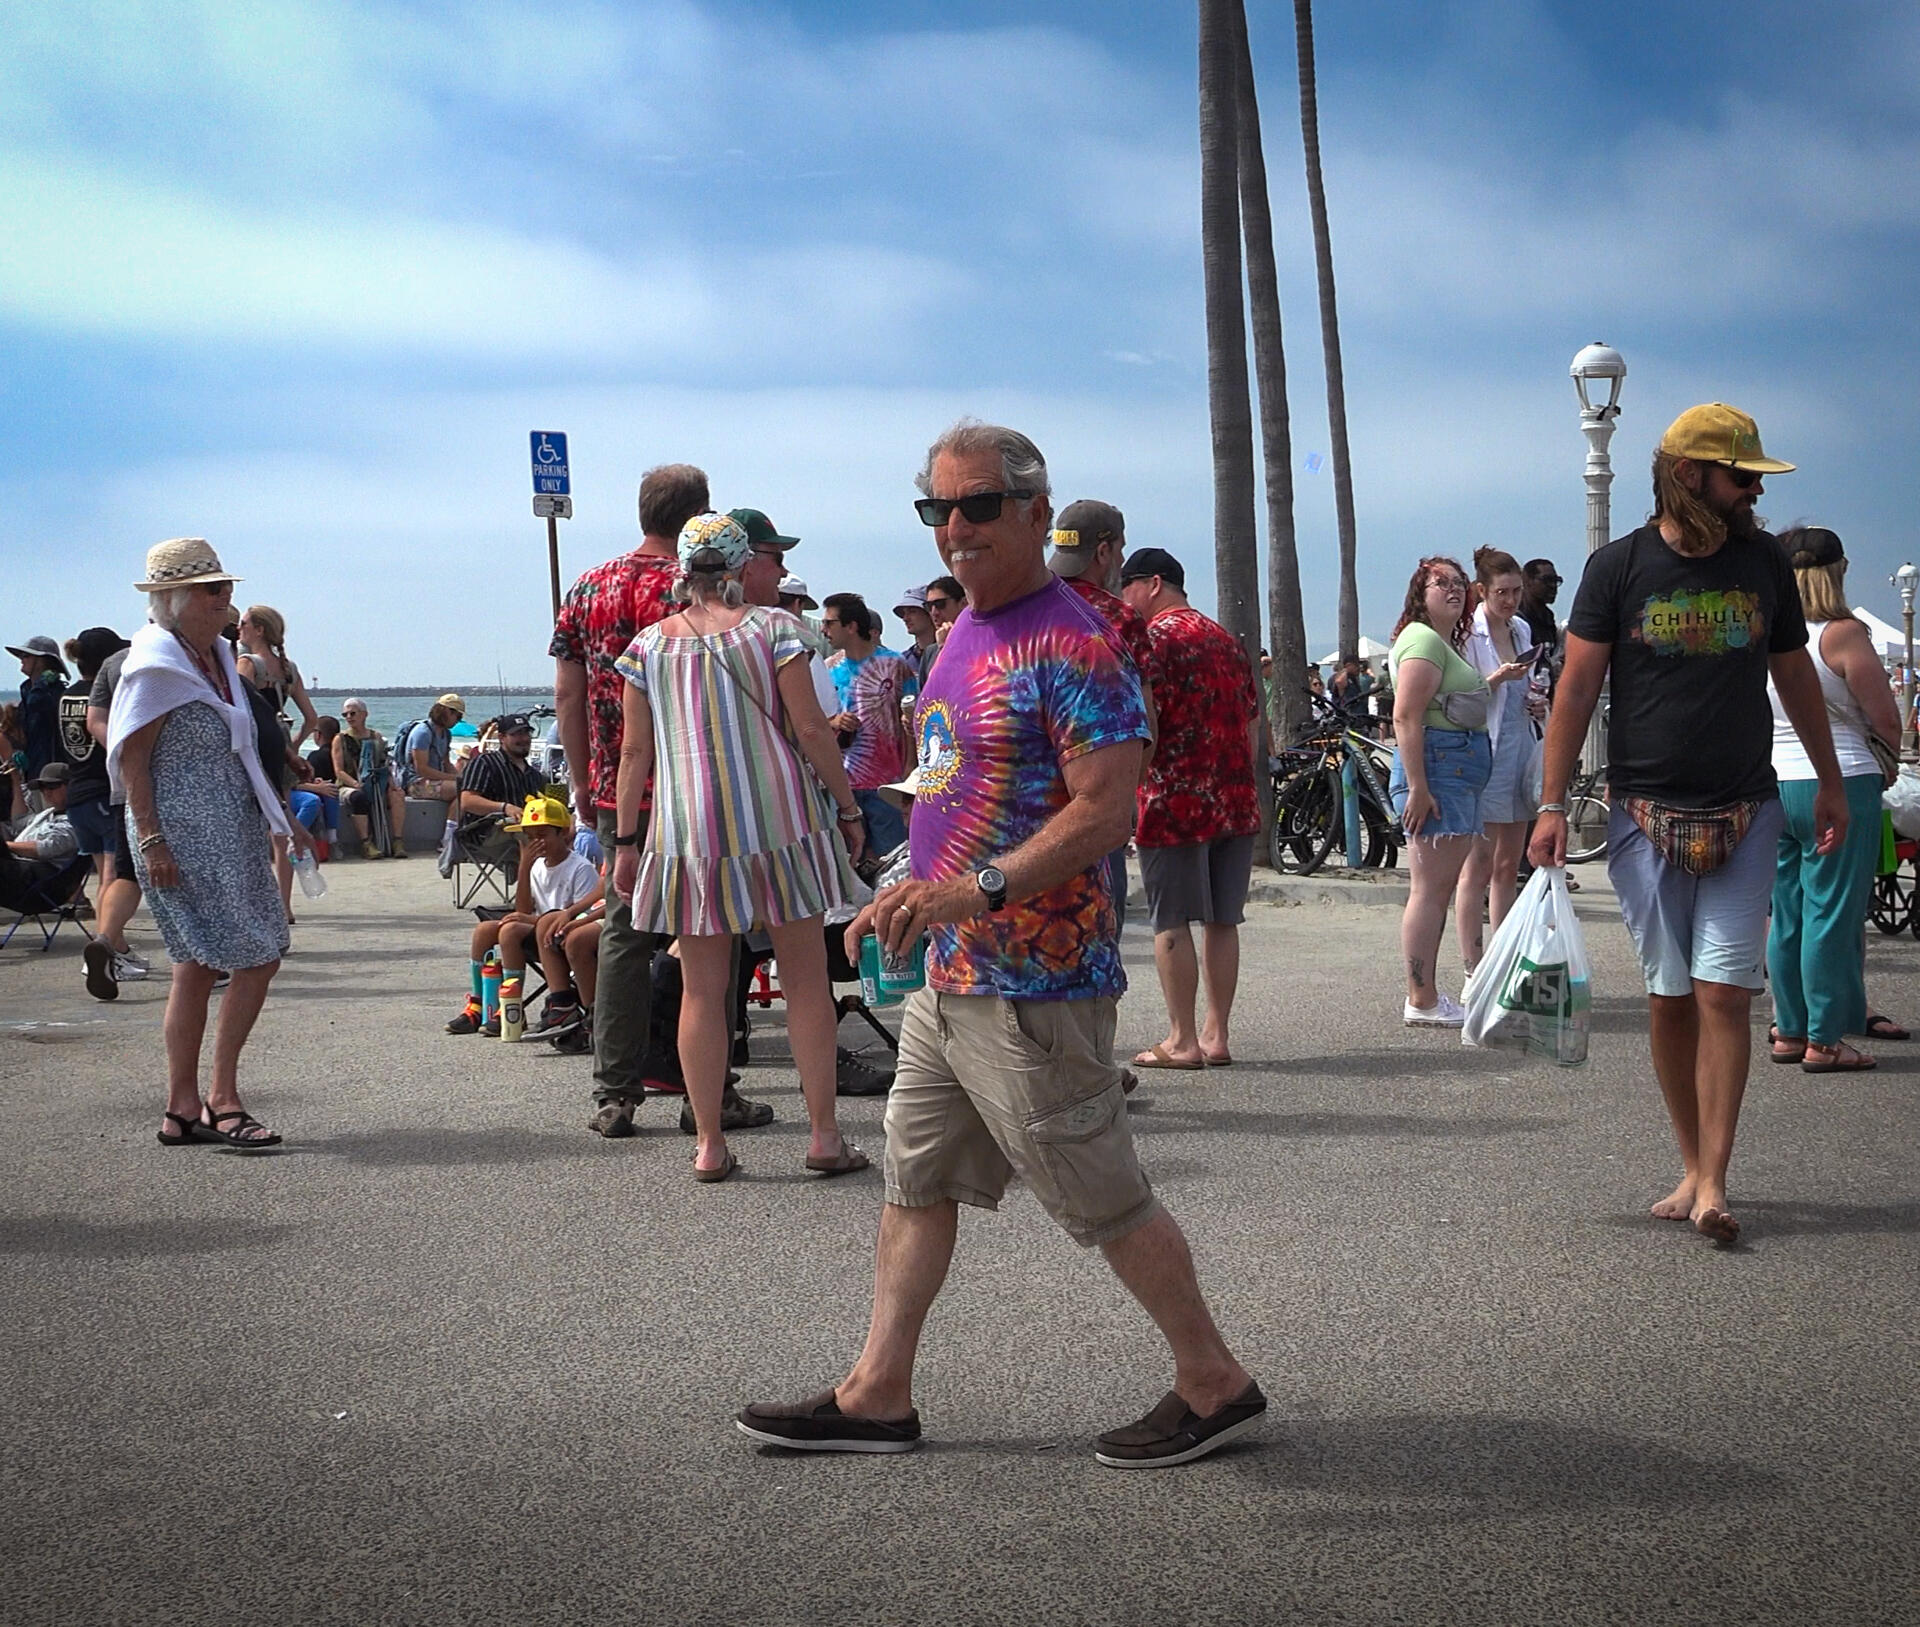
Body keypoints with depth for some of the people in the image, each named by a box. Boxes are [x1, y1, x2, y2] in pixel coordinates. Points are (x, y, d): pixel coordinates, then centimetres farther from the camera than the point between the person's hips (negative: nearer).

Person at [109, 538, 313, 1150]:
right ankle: (222, 1101, -4)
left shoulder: (215, 655, 15)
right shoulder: (156, 664, -10)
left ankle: (183, 1109, 14)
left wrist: (282, 818, 23)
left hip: (231, 832, 9)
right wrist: (151, 840, -19)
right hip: (185, 835, -9)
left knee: (199, 966, 9)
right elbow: (131, 758, -13)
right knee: (258, 957, -11)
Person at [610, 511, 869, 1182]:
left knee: (702, 990, 6)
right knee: (806, 979, 5)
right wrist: (848, 807, 4)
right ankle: (824, 1136, 7)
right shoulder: (773, 628, -2)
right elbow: (810, 729, -5)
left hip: (687, 826, 2)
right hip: (779, 820, -2)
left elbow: (635, 751, 5)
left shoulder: (649, 644, 5)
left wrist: (625, 840, 12)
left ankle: (709, 1145, 9)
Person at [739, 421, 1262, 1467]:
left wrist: (975, 889, -32)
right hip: (948, 974, 10)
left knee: (1103, 1200, 1)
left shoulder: (1070, 645, -17)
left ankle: (1215, 1385, 17)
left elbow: (1105, 811, -24)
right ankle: (877, 1396, 25)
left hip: (1032, 983, -10)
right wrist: (919, 893, 20)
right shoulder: (965, 631, 13)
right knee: (915, 1180, 15)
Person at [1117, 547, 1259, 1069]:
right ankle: (1217, 1034, 12)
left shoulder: (1153, 640, -7)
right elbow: (1253, 727, 17)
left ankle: (1182, 1040, 0)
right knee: (1222, 919, 9)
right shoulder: (1227, 640, 16)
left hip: (1175, 804, -7)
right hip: (1236, 804, 7)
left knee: (1171, 922, -1)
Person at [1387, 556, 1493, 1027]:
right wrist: (1416, 788, -24)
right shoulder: (1423, 639, -10)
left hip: (1460, 768, 11)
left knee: (1440, 889, 11)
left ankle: (1426, 994, 15)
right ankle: (1422, 1002, -9)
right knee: (1430, 889, -10)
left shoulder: (1447, 644, 23)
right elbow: (1406, 717, -19)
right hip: (1437, 765, -11)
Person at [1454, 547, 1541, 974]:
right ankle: (1473, 974, -4)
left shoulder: (1521, 630, 14)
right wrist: (1497, 679, -23)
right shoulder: (1467, 633, -9)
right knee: (1478, 867, -6)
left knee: (1508, 866, 11)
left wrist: (1535, 706, 6)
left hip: (1519, 754, 8)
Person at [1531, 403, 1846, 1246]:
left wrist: (1830, 783, 20)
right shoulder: (1619, 566, -2)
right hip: (1646, 815, -1)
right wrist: (1551, 805, -6)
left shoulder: (1763, 562, 6)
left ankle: (1713, 1184, -6)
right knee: (1669, 994, 4)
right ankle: (1693, 1167, 17)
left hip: (1745, 813, 1)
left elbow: (1795, 675, 17)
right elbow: (1576, 687, -2)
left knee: (1724, 991, -7)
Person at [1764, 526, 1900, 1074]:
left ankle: (1789, 1032, 20)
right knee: (1833, 915, -1)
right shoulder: (1843, 634, -12)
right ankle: (1824, 1042, 3)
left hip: (1772, 783, 6)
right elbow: (1887, 721, -8)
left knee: (1787, 914, 13)